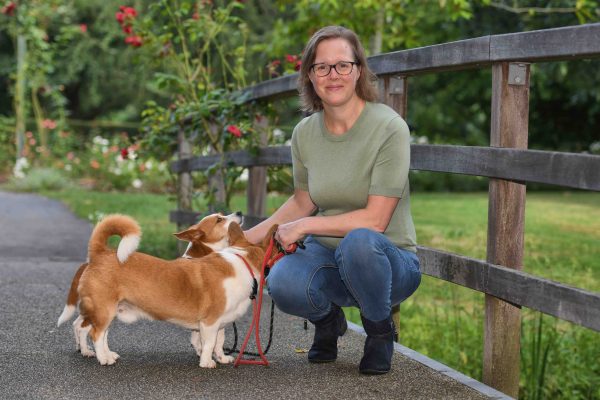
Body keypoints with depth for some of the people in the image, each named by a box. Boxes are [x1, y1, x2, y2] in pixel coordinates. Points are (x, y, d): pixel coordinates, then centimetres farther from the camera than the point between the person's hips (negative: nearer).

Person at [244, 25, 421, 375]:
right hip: (328, 254, 3)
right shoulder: (305, 133, 1)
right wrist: (249, 237, 6)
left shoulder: (389, 127, -16)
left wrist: (305, 226, -17)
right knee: (283, 283, -31)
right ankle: (327, 320, 8)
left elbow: (375, 219, -19)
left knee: (358, 242, -40)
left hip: (388, 259, -3)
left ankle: (380, 330, -7)